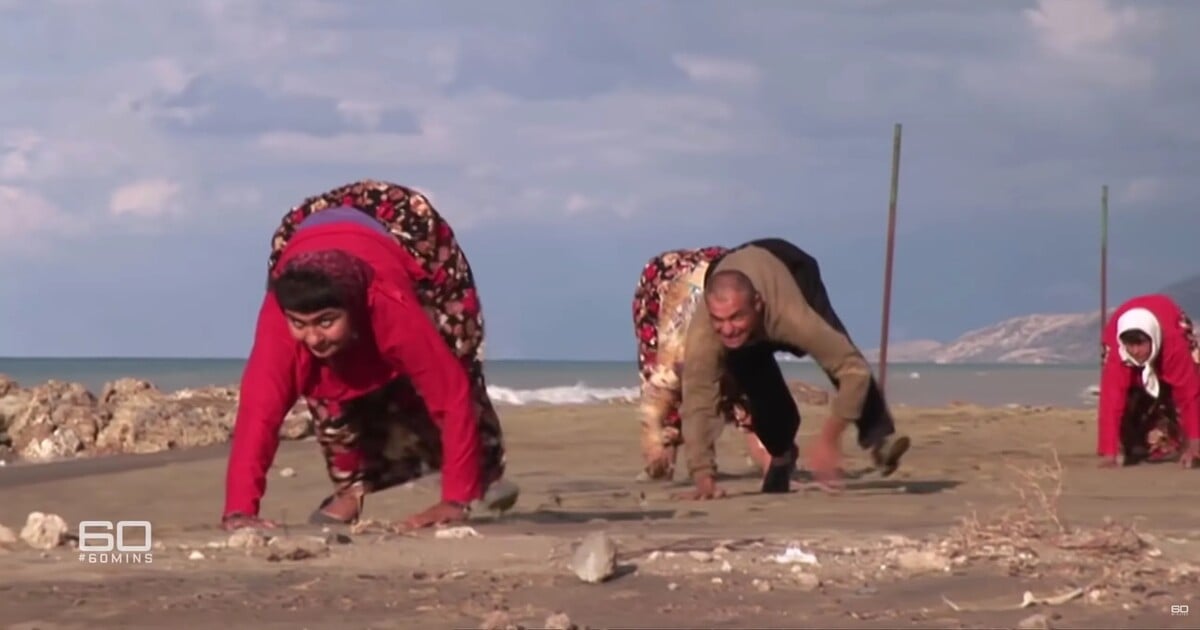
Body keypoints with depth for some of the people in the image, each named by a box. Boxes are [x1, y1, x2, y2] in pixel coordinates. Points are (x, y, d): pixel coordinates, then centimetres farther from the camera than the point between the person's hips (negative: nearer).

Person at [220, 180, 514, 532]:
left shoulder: (392, 308, -46)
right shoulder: (280, 318, -42)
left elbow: (451, 392, -39)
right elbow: (258, 411, -47)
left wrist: (457, 499, -39)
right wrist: (239, 510, -57)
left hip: (410, 233, -1)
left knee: (450, 371, 2)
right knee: (326, 386, -14)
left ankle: (484, 472, 28)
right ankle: (352, 486, 8)